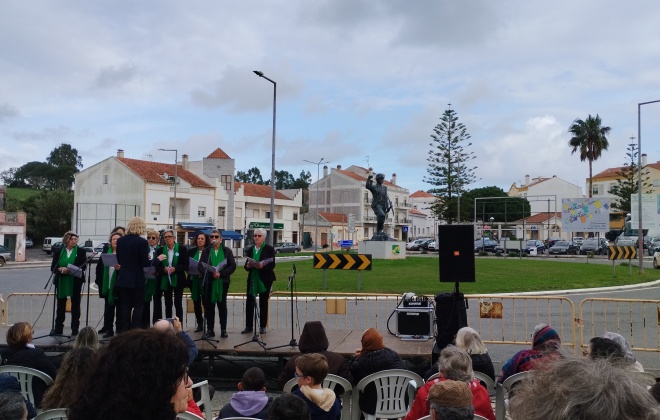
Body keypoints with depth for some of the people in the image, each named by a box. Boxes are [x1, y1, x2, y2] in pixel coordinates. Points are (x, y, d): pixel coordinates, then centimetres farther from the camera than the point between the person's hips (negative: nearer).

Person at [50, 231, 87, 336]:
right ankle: (58, 329, 16)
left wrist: (70, 270, -21)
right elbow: (53, 267, 3)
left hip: (75, 282, -2)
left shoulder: (81, 251, 1)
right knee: (60, 305, 8)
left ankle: (75, 329, 11)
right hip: (61, 282, 2)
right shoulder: (58, 252, 6)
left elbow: (83, 266, -7)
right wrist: (60, 269, -18)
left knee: (75, 305, 4)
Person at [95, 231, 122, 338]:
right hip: (107, 285, 5)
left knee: (119, 308, 2)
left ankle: (120, 330, 8)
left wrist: (120, 268, -29)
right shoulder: (105, 252, 12)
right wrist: (99, 281, 6)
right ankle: (107, 328, 21)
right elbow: (99, 267, 12)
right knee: (108, 307, 13)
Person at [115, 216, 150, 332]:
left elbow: (119, 260, 9)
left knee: (125, 306, 11)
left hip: (123, 279, 5)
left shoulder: (120, 240, 2)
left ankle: (124, 331, 14)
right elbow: (145, 263, -14)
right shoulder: (142, 242, -15)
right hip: (137, 279, -5)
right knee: (138, 306, 5)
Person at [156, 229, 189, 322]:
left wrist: (175, 269, -20)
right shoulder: (160, 251, 6)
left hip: (178, 280, -3)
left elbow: (186, 265, -5)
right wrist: (164, 269, -17)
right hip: (165, 281, 3)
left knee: (178, 303, -3)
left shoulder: (182, 249, -1)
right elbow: (157, 267, 4)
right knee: (168, 304, 8)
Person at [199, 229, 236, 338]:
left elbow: (232, 266, -3)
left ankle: (223, 329, 12)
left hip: (223, 282, -1)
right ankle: (210, 330, 11)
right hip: (209, 282, 1)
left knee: (222, 305, 6)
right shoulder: (206, 251, 6)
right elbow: (201, 267, -1)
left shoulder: (227, 251, 4)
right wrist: (211, 274, -18)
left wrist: (221, 274, -16)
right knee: (209, 306, 3)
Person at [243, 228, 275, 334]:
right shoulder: (250, 250, 11)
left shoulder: (269, 249, -2)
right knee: (249, 302, 0)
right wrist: (248, 266, -12)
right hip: (252, 279, 3)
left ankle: (263, 327, 13)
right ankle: (248, 326, 8)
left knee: (263, 303, 5)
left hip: (264, 279, -3)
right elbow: (246, 266, 11)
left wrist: (262, 266, -25)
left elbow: (272, 265, -8)